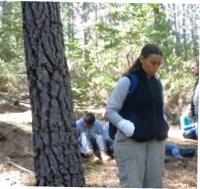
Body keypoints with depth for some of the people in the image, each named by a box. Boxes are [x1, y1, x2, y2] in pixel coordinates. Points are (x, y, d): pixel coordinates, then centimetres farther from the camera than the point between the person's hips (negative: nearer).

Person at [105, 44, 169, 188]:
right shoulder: (127, 81, -7)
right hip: (131, 142, -6)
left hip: (156, 142, 6)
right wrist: (129, 128, -18)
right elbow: (110, 111, -7)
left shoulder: (157, 84, 11)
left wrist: (164, 128, 7)